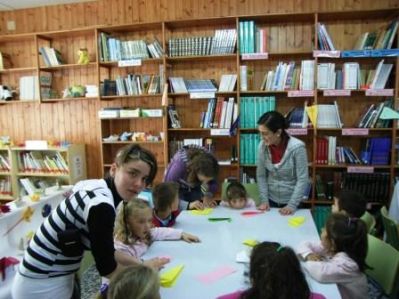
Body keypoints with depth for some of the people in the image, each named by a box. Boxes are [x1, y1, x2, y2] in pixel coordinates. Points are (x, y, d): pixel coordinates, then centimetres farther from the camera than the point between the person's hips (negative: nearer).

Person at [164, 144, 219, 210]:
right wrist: (188, 205, -49)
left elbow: (214, 184, -13)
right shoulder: (179, 165, -40)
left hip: (195, 188, 3)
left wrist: (207, 195, -33)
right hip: (178, 188, -3)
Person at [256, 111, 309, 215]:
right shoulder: (262, 146, -12)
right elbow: (261, 175, -3)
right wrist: (264, 200, -6)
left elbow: (302, 180, -17)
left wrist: (292, 205, -18)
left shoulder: (297, 147, -22)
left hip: (292, 201, -3)